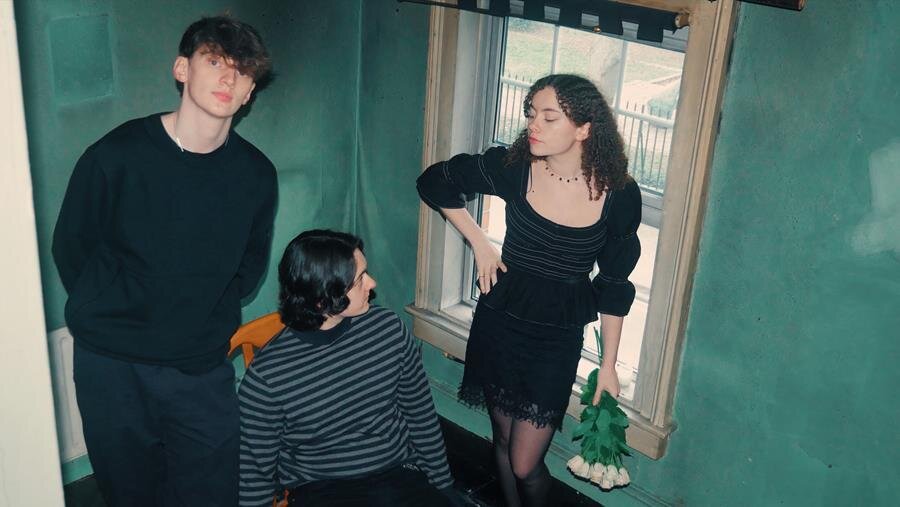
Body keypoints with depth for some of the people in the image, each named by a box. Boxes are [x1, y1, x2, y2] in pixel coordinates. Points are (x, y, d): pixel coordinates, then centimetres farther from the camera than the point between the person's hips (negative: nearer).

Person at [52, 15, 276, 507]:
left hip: (201, 370, 2)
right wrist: (109, 316, 5)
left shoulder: (256, 175, -4)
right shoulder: (116, 155, -11)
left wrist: (207, 318, 5)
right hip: (111, 366, -1)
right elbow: (70, 246, 2)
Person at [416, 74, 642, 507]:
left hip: (558, 337, -2)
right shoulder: (513, 166, -12)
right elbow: (434, 182, 4)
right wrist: (479, 244, -1)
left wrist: (608, 365, 1)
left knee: (525, 466, 1)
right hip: (500, 322, 2)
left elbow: (614, 286, -2)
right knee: (503, 441, 19)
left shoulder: (619, 194, -13)